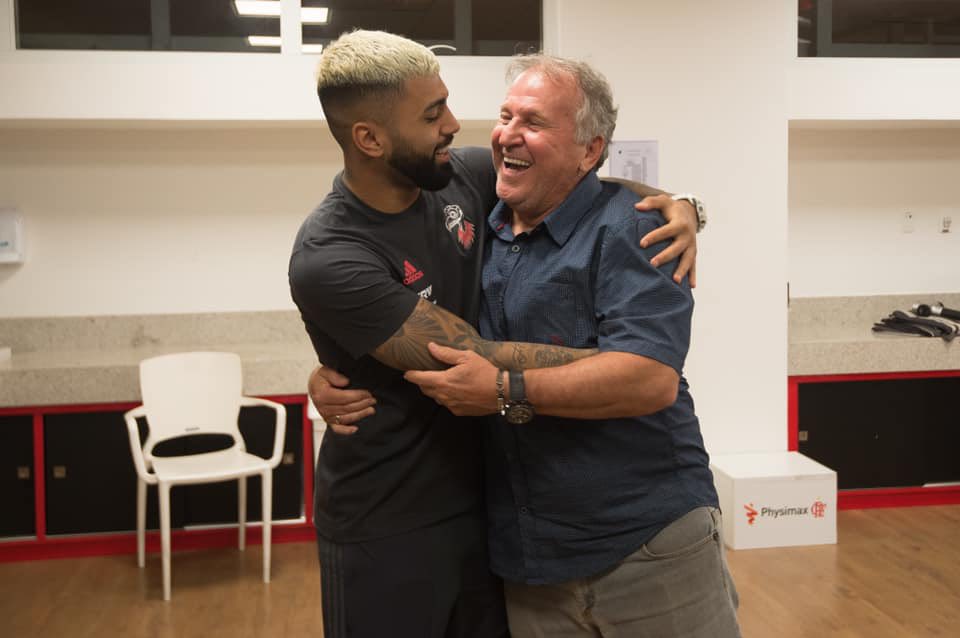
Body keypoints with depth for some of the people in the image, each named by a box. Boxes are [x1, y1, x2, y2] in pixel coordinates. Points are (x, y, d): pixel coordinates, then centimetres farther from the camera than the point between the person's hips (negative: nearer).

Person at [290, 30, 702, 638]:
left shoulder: (464, 177, -5)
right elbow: (476, 360, -25)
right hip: (386, 531, -5)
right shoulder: (328, 259, -24)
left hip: (485, 503, 6)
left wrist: (678, 205, -12)